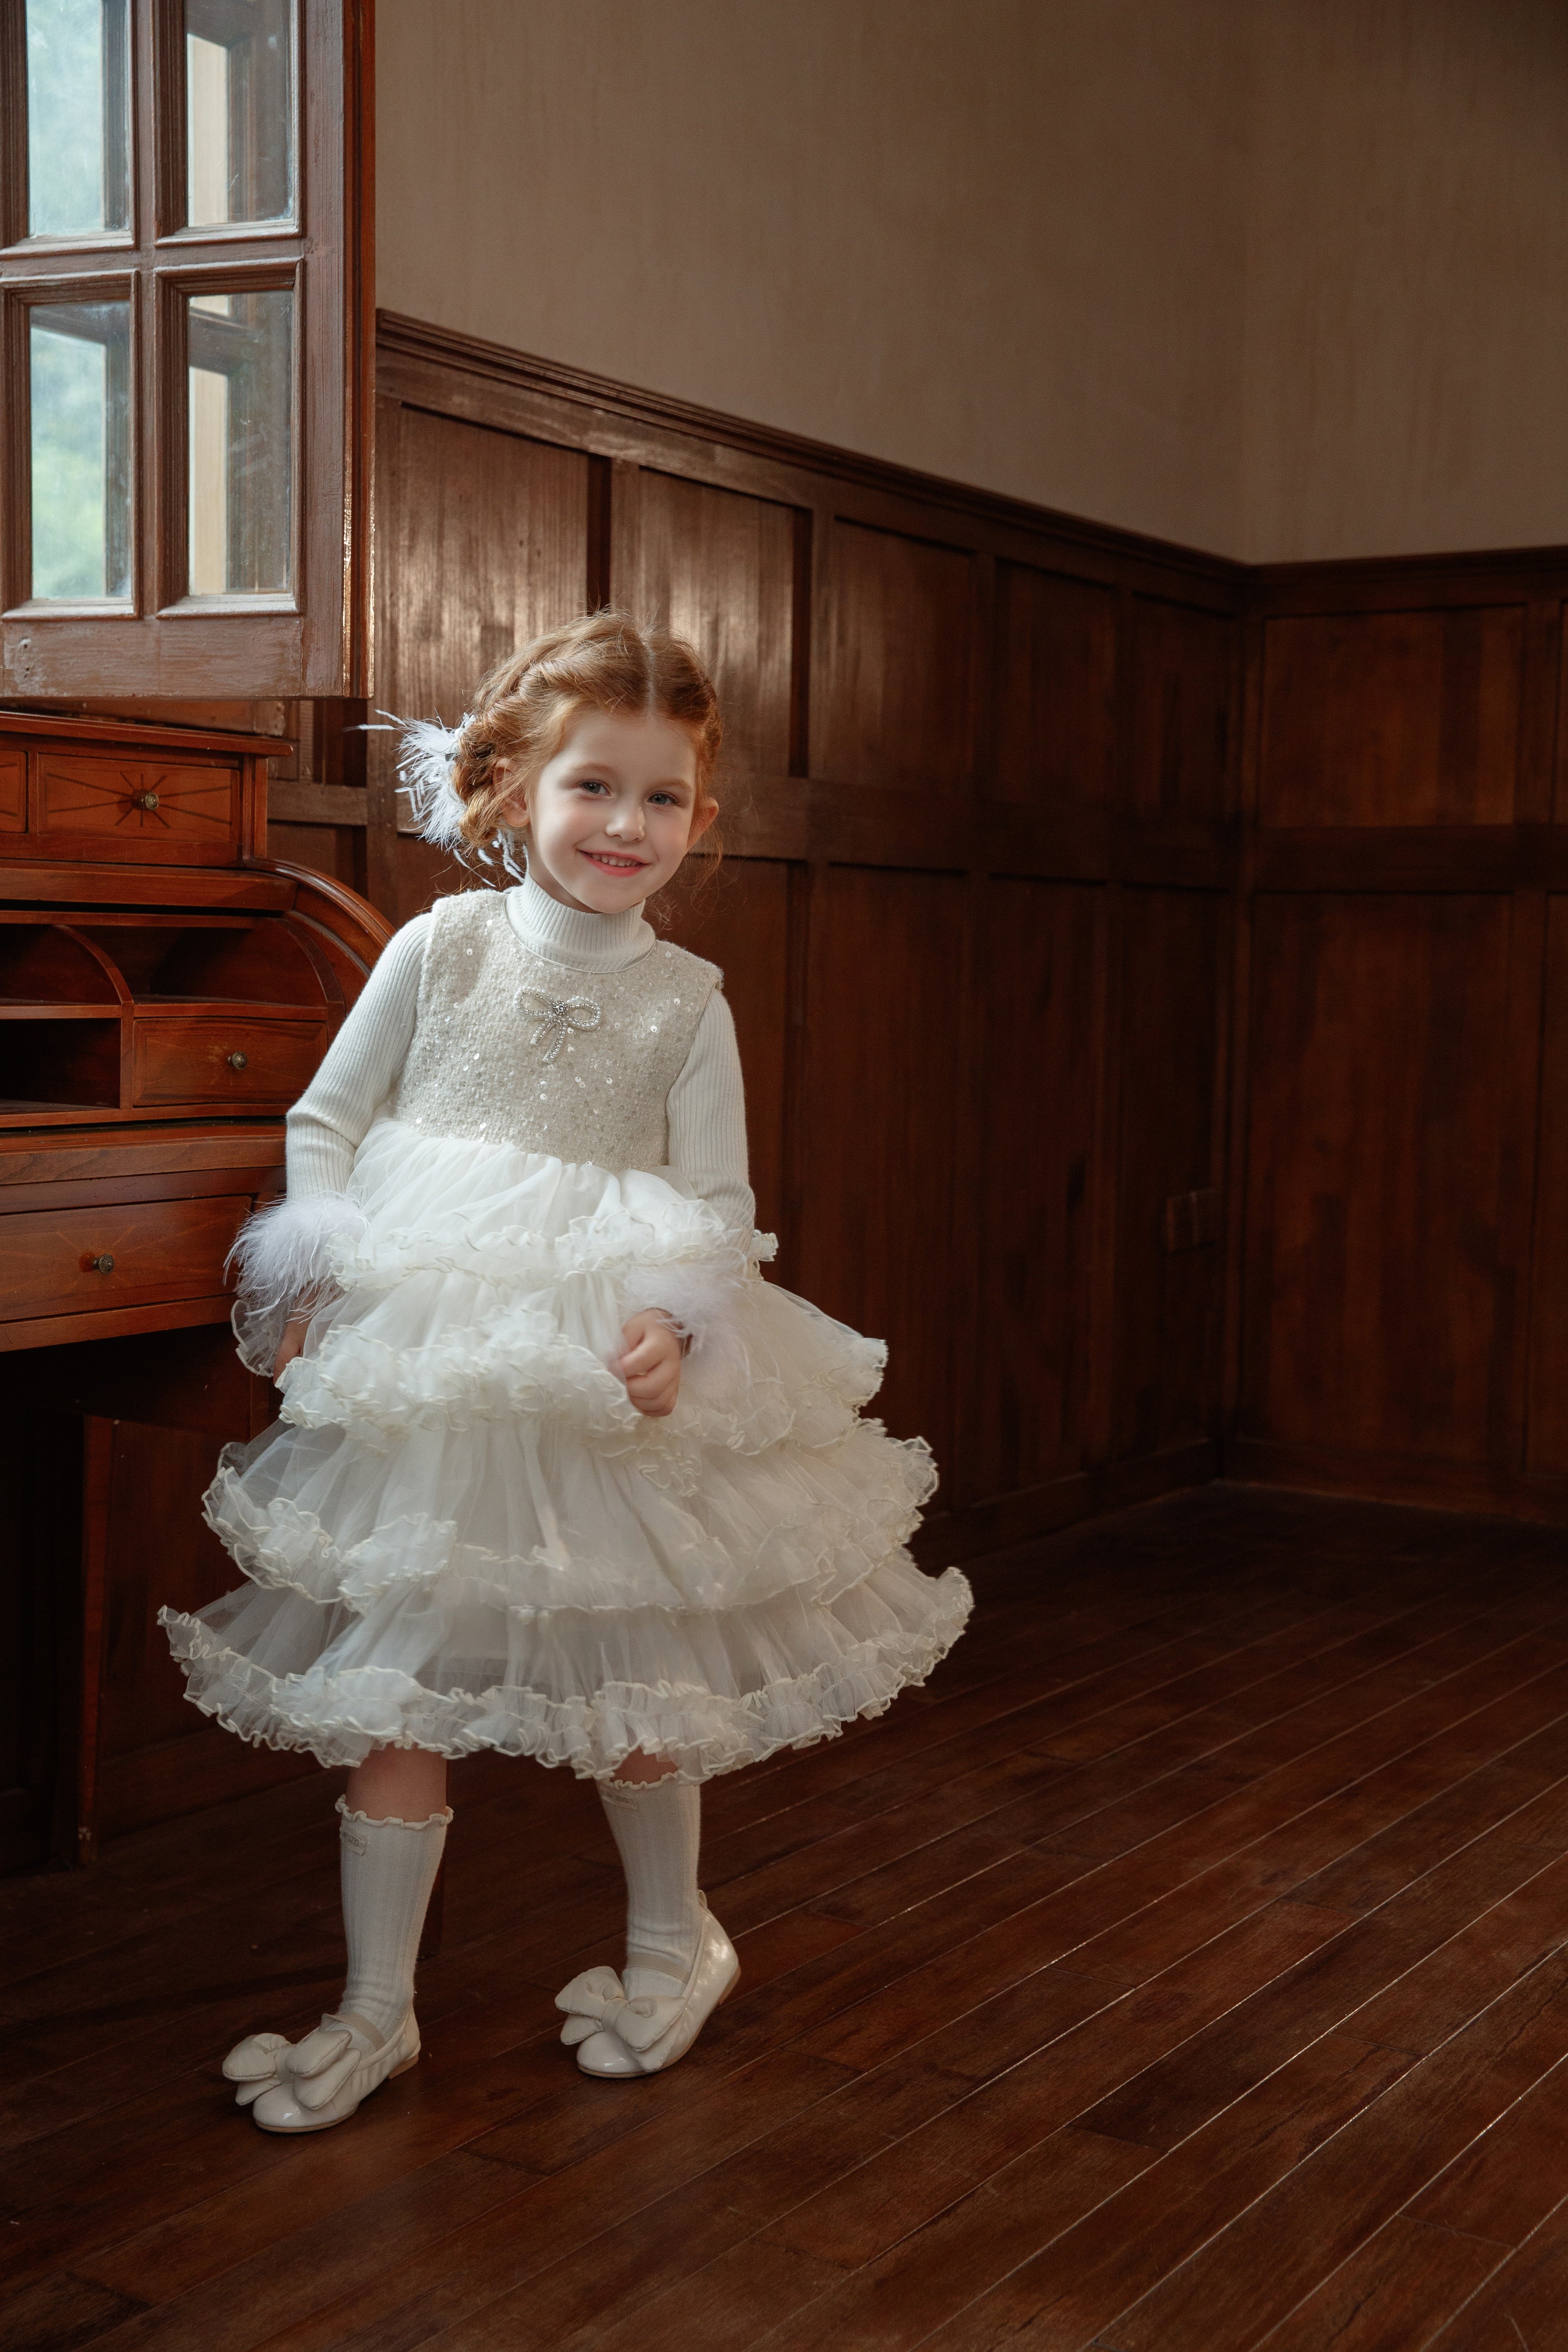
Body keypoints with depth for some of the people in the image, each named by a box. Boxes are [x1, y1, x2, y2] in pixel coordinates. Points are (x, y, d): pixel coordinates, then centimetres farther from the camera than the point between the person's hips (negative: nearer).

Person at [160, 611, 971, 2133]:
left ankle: (671, 1942, 35)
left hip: (600, 1383, -1)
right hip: (414, 1374, 1)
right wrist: (317, 1279, -2)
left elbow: (719, 1205, -1)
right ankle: (374, 2010, 19)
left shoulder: (686, 1001, 0)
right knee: (390, 1690, 4)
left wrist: (675, 1323, -19)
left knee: (632, 1679, 9)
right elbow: (326, 1121, 8)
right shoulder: (444, 947, 2)